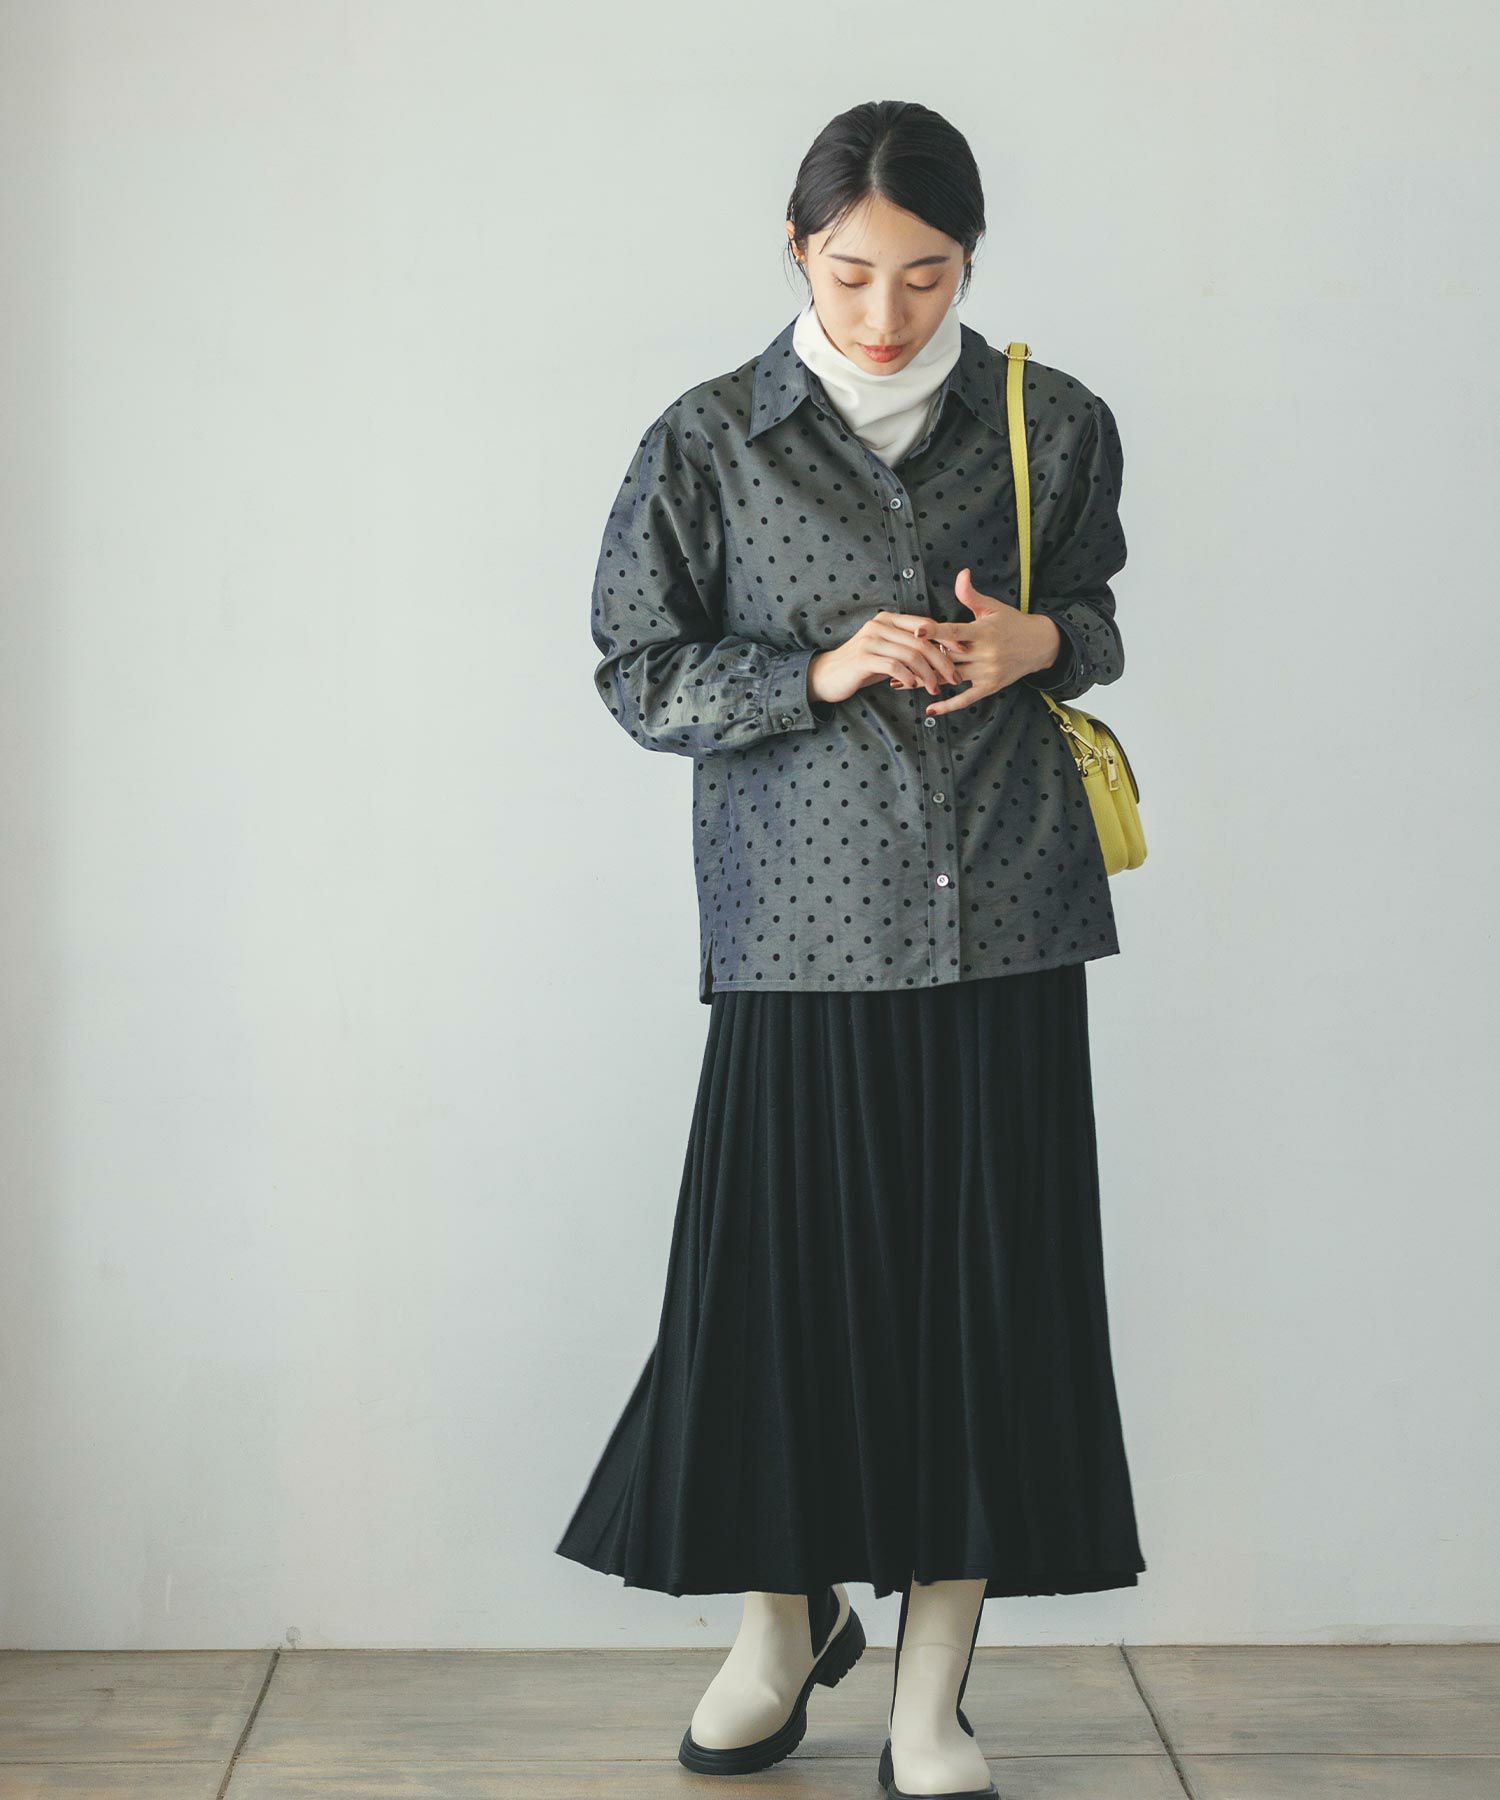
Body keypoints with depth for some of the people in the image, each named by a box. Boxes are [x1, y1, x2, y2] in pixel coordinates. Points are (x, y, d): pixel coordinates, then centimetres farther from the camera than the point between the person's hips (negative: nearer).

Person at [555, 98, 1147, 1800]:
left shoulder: (1054, 427, 5)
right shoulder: (710, 442, 0)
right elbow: (637, 673, 3)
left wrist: (1045, 641, -5)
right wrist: (821, 672, -12)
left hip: (1003, 927, 1)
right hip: (805, 929, -1)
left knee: (986, 1286, 2)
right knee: (780, 1274, 2)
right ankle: (785, 1619, 29)